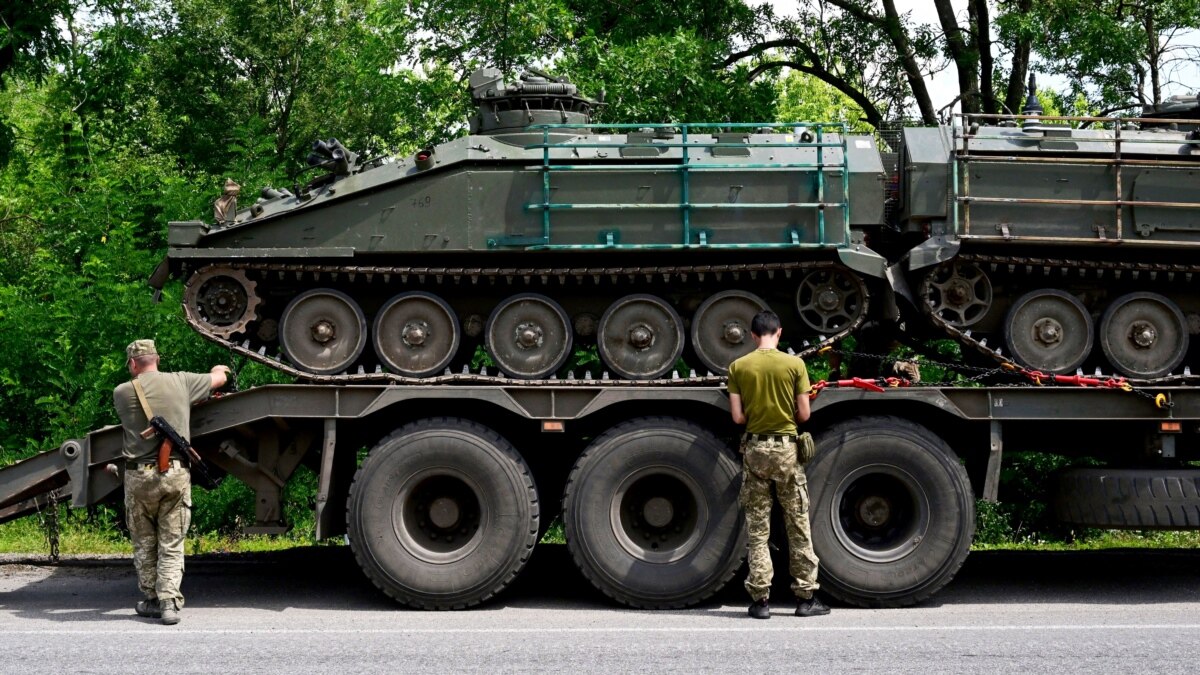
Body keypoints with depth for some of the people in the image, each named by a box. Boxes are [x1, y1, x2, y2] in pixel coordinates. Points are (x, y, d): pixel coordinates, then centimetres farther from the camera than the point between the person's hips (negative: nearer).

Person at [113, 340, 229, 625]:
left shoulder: (122, 392, 1)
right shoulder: (181, 382, 5)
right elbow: (220, 379, 21)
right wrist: (217, 371, 46)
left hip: (139, 475, 0)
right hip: (176, 473, 0)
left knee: (144, 543, 15)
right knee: (172, 545, 5)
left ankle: (153, 600, 20)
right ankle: (170, 602, -6)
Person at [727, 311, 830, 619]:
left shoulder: (738, 367, -2)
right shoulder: (794, 364, -5)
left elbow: (738, 417, -4)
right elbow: (804, 414, -4)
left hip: (754, 448, 1)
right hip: (786, 448, -1)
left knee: (757, 527, 6)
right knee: (798, 525, 8)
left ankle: (760, 599, 4)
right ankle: (806, 597, 10)